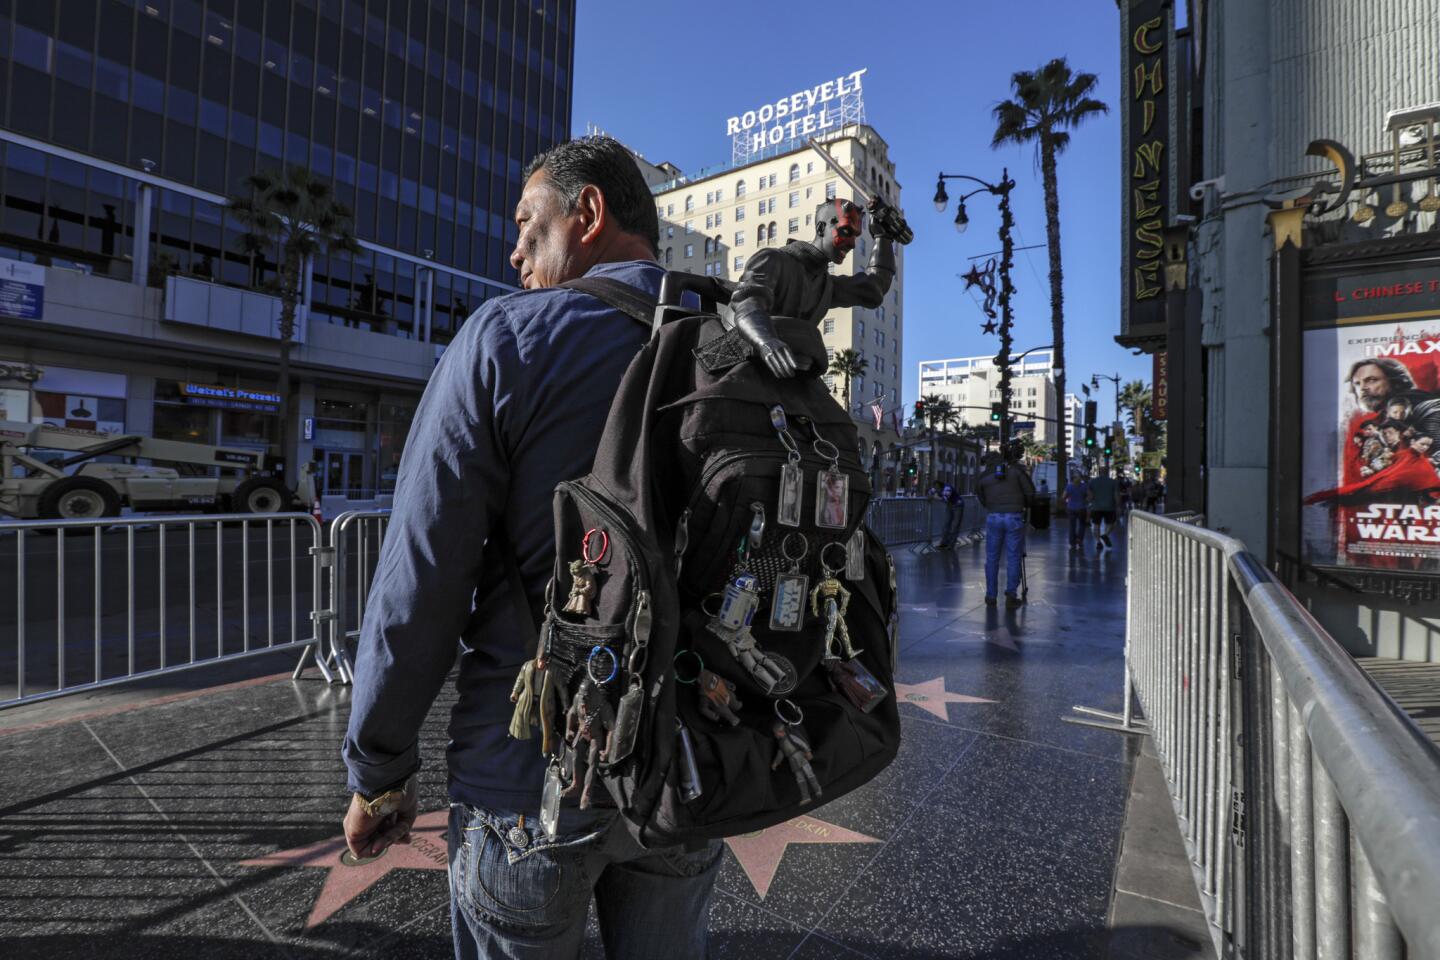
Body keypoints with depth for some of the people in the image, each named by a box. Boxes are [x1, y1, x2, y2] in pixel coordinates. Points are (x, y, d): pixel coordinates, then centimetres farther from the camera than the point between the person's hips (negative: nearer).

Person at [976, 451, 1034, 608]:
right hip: (1015, 517, -1)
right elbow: (1030, 492, 3)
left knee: (992, 558, 10)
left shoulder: (984, 477, 8)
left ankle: (991, 596, 14)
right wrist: (1022, 504, 19)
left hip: (994, 518, 1)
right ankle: (1011, 594, -2)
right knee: (1013, 558, 4)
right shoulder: (1016, 469, 3)